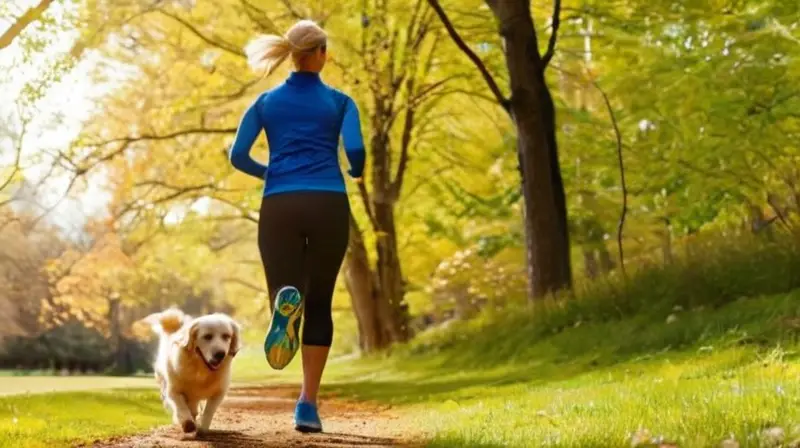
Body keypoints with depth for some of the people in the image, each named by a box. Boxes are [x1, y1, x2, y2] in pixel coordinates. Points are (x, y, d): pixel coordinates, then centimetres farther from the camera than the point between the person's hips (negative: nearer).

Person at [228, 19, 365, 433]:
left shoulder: (266, 102, 14)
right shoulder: (340, 102, 9)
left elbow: (238, 155, 5)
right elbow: (355, 151, -6)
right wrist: (357, 173, 19)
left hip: (279, 207, 1)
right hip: (328, 206, -1)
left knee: (293, 296, 2)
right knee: (319, 304, 11)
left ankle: (287, 302, -39)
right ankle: (307, 404, 3)